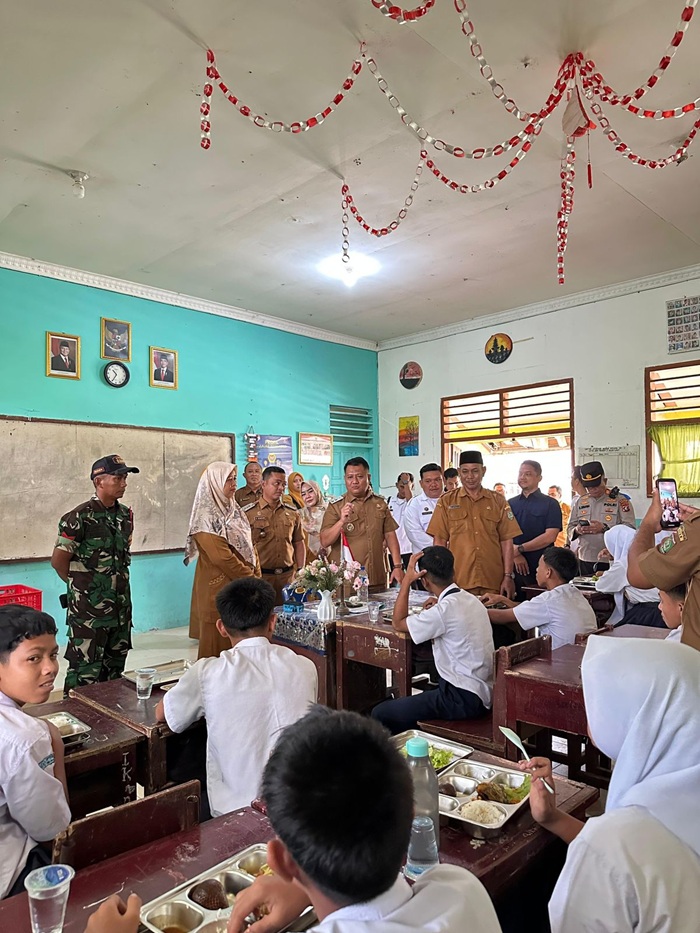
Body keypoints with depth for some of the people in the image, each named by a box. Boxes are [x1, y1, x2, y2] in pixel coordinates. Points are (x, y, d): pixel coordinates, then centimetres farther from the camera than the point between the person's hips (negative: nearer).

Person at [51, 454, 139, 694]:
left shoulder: (126, 515, 7)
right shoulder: (79, 517, -14)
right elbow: (58, 561, -9)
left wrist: (117, 582, 11)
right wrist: (81, 585, 3)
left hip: (121, 605, 7)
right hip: (89, 608, -7)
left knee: (115, 665, 17)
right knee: (85, 670, 1)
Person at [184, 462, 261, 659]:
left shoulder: (234, 510, 11)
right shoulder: (206, 516, -13)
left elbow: (248, 546, 12)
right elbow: (222, 557, -19)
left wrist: (257, 577, 2)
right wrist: (250, 579, -12)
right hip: (219, 588, -7)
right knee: (219, 645, 1)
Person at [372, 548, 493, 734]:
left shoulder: (445, 610, -19)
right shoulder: (471, 600, 6)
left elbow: (398, 623, -7)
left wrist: (407, 580, -6)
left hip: (463, 701, -9)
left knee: (381, 714, -6)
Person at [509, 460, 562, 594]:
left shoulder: (550, 504, 3)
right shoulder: (510, 504, 13)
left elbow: (550, 537, -9)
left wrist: (520, 548, -12)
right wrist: (515, 555, -13)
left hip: (540, 568, -3)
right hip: (514, 566, 3)